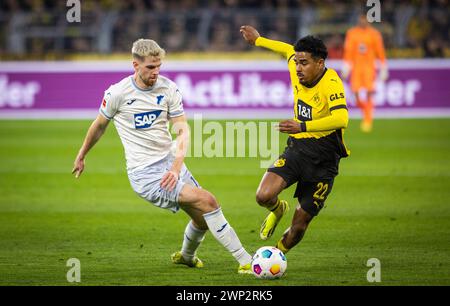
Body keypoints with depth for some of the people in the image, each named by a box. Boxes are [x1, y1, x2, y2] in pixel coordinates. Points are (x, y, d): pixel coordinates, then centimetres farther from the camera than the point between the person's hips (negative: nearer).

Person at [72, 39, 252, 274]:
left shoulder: (168, 88, 0)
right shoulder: (118, 93, -9)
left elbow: (182, 129, -3)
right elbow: (99, 126, 9)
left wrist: (177, 166, -18)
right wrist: (81, 156, 22)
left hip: (170, 165, 5)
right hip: (144, 174, -5)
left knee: (203, 217, 9)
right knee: (207, 201, -21)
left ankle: (185, 256, 44)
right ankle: (245, 261, -19)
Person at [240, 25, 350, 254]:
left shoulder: (331, 83, -20)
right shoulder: (297, 73, 0)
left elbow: (341, 119, -36)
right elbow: (290, 51, 25)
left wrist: (303, 127, -40)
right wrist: (258, 40, 33)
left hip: (323, 160, -5)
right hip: (297, 149, 5)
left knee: (300, 224, 2)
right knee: (264, 196, -21)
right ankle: (277, 210, 17)